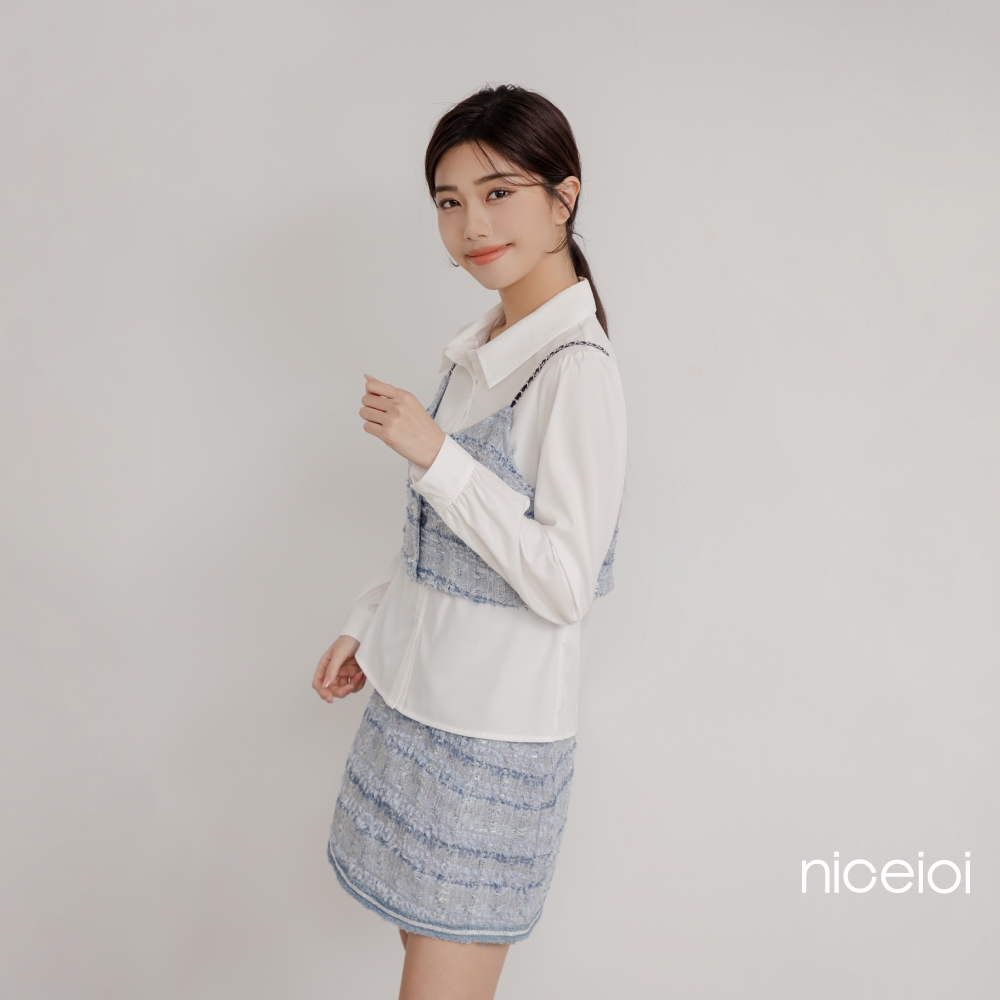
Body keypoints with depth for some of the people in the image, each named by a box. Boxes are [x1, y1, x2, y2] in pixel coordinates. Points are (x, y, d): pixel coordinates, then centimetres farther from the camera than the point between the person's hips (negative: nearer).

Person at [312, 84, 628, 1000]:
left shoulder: (576, 369, -19)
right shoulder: (478, 350, 8)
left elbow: (563, 582, -22)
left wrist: (433, 452, -24)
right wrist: (367, 627, 15)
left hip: (495, 728, -8)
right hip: (424, 697, 8)